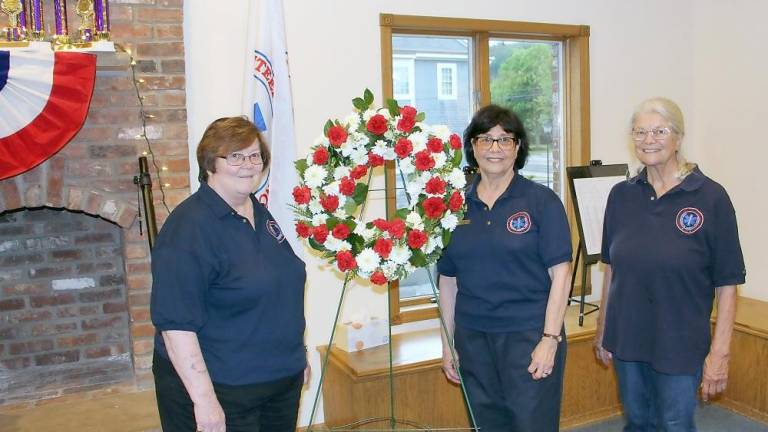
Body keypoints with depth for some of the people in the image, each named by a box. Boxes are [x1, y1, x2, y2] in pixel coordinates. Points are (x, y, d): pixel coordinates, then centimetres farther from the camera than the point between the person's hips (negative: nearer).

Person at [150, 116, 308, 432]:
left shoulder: (260, 214, 6)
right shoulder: (189, 227, -19)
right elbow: (176, 323, -23)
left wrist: (296, 353, 17)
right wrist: (204, 400, -25)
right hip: (219, 392, -8)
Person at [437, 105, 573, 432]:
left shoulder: (541, 201, -4)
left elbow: (560, 272, -7)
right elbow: (448, 279, 8)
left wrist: (550, 339, -12)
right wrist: (448, 343, 9)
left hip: (529, 336, -3)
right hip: (473, 339, 3)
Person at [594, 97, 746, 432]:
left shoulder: (711, 197, -10)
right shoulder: (621, 195, 1)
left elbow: (727, 284, -9)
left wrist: (719, 352, -11)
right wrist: (602, 327, 10)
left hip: (680, 345, -3)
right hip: (626, 340, 4)